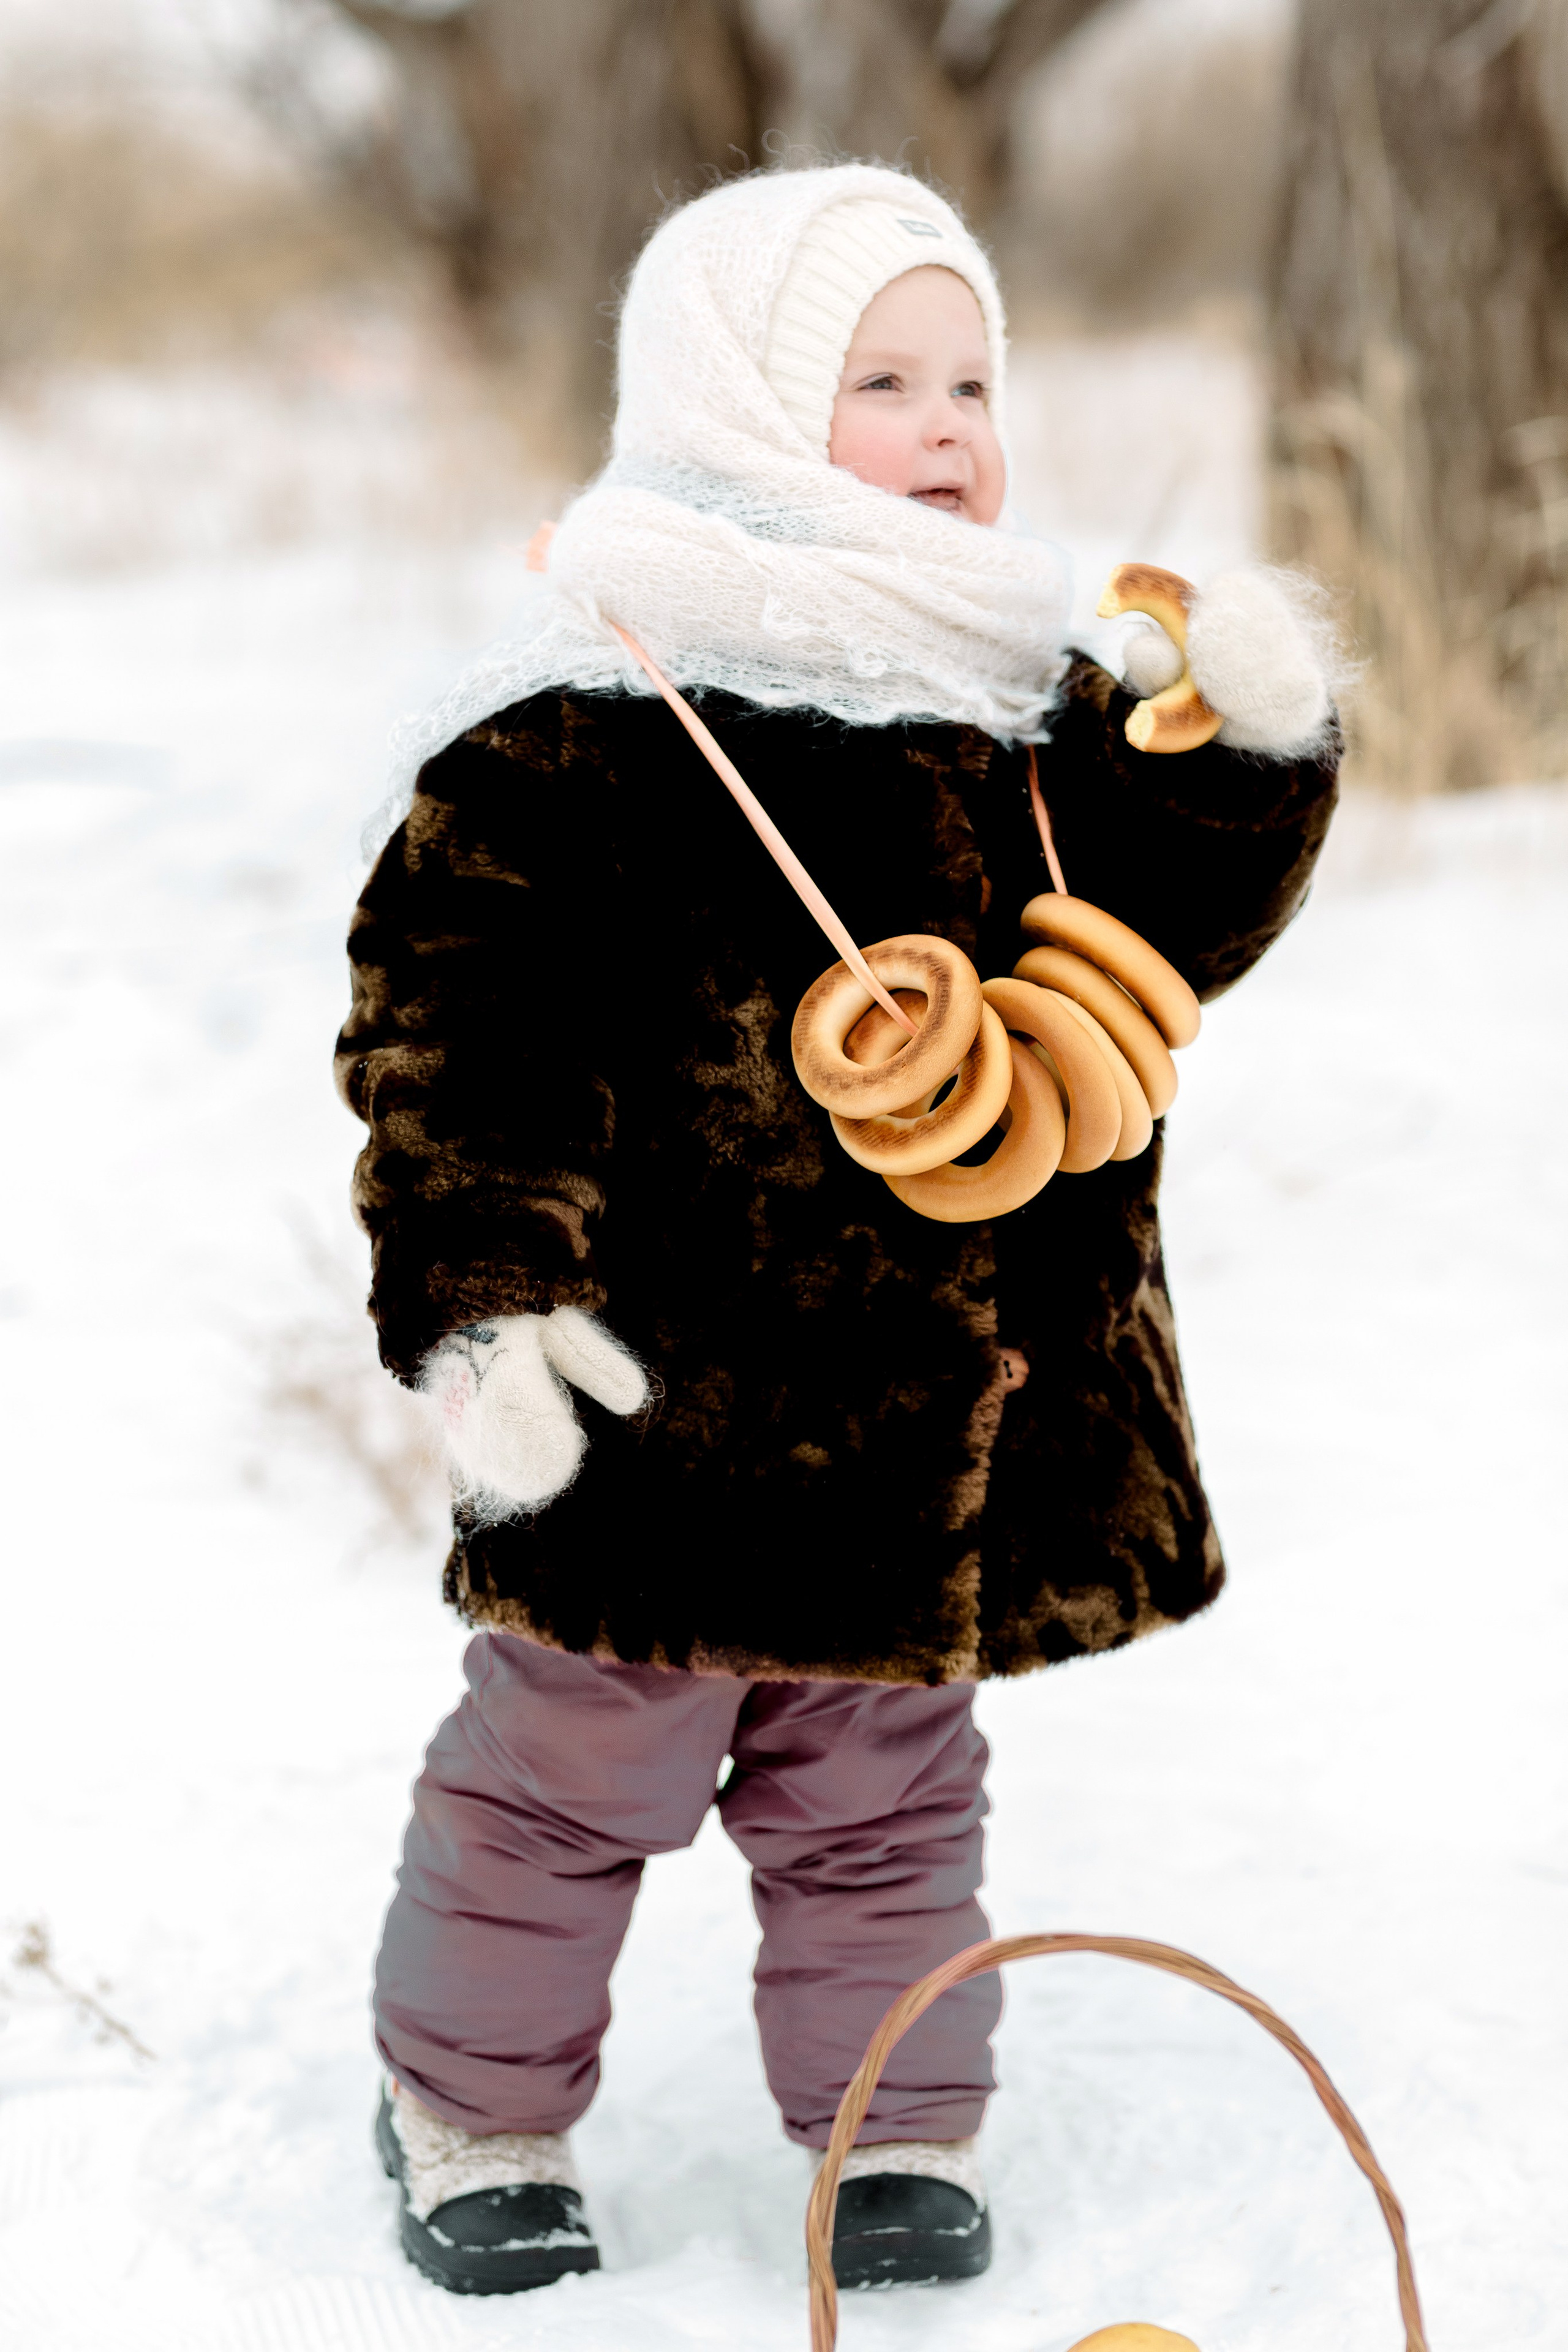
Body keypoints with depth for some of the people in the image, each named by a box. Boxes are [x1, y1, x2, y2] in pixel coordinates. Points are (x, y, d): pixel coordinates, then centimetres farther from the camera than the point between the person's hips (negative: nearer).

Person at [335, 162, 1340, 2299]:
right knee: (570, 1775, 9)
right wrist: (480, 1290, -21)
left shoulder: (1028, 707, 8)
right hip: (668, 1392, -5)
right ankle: (477, 2118, 29)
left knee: (884, 1789, 18)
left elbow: (1164, 936, 13)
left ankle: (899, 2127, 33)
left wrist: (1250, 762, -4)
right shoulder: (593, 724, -14)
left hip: (950, 1400, 5)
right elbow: (457, 1015, -15)